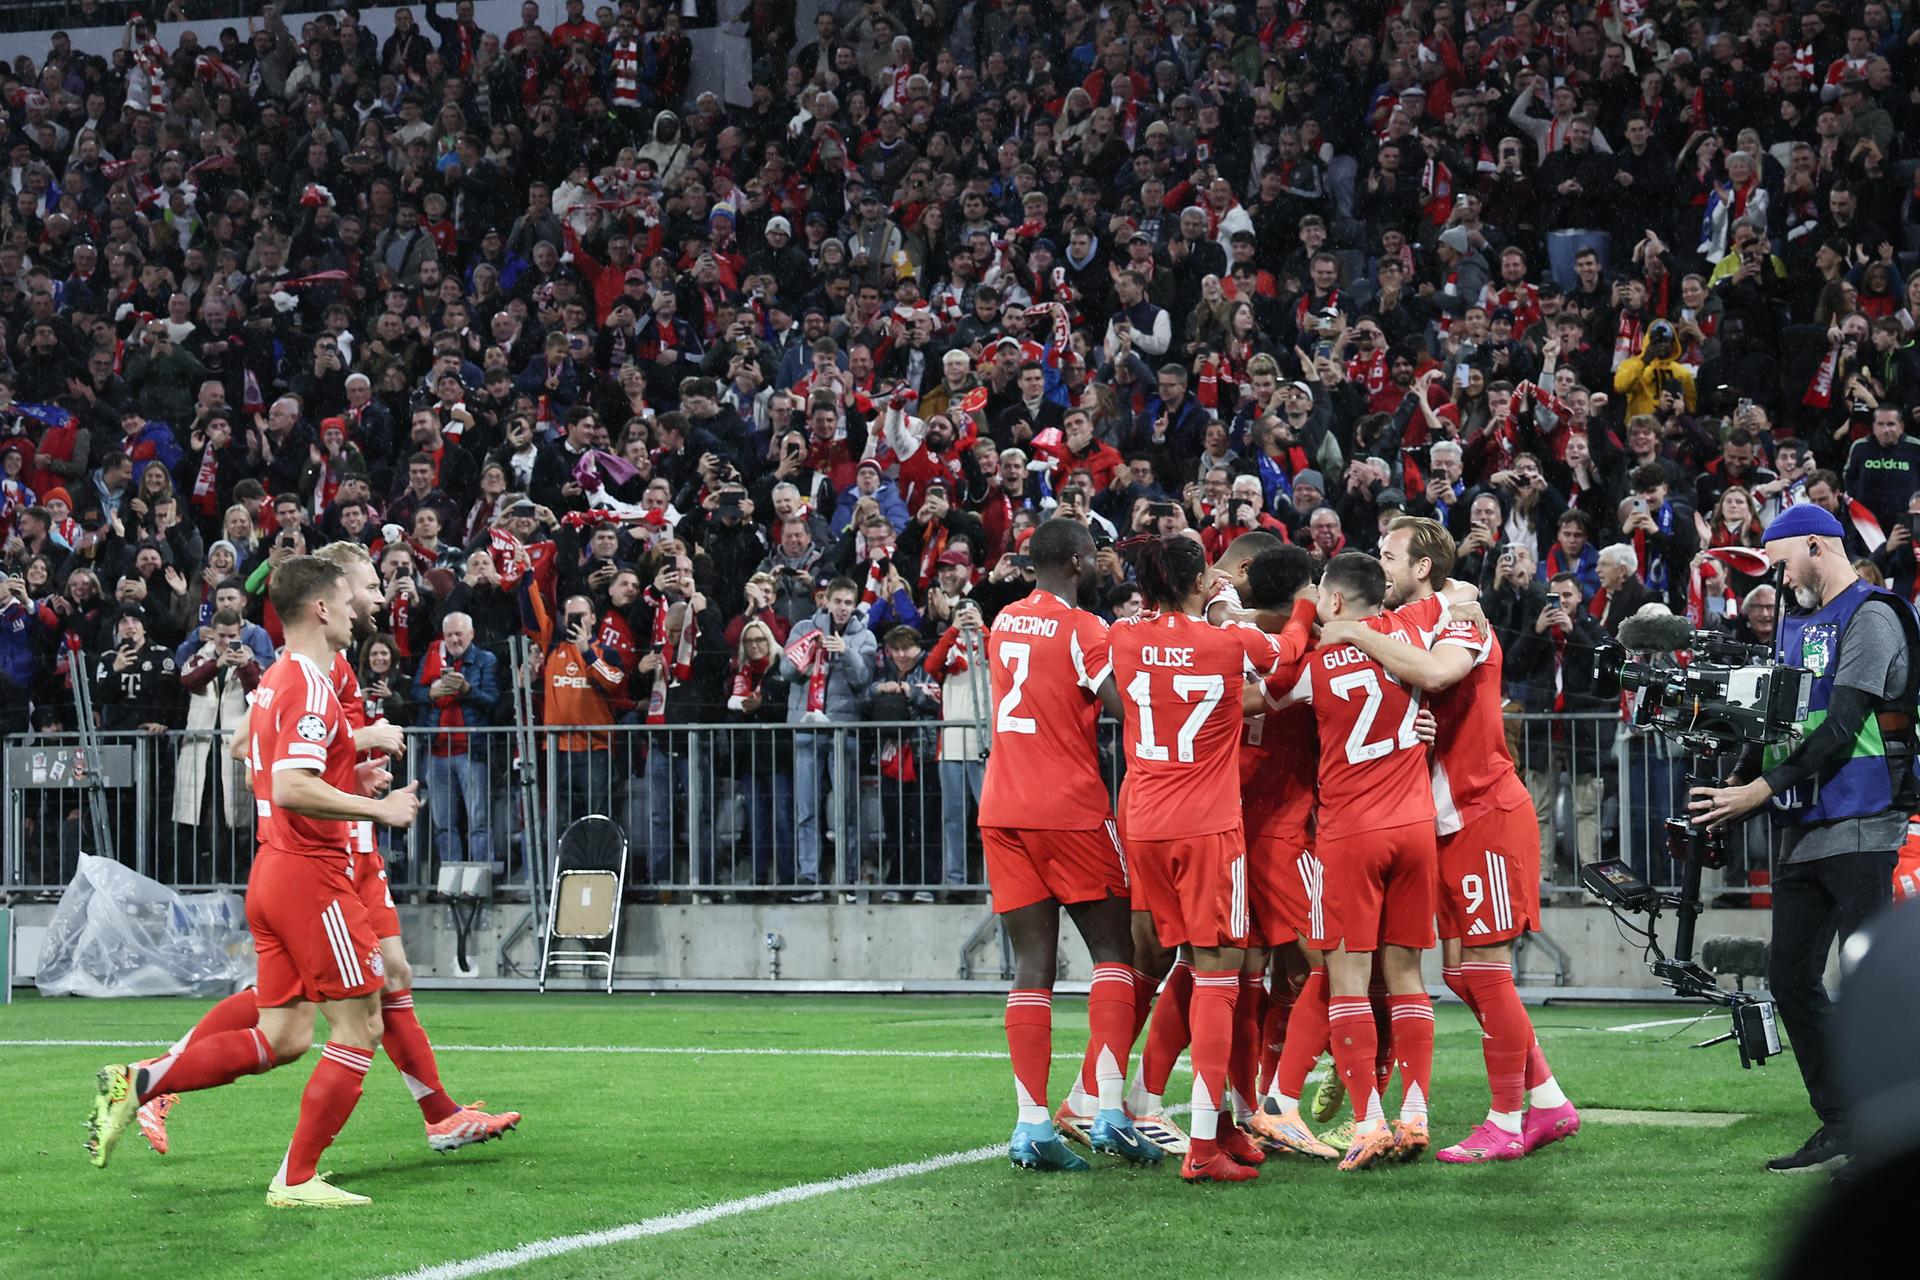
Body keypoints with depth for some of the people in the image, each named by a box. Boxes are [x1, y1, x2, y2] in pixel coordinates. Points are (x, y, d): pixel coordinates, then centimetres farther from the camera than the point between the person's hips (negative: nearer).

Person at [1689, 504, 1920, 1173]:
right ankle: (1840, 1126, 12)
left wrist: (1761, 790, -16)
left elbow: (1840, 728, -16)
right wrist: (1734, 785, 6)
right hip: (1801, 830, 9)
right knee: (1790, 975, 6)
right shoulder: (1795, 622, 19)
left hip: (1858, 831, -9)